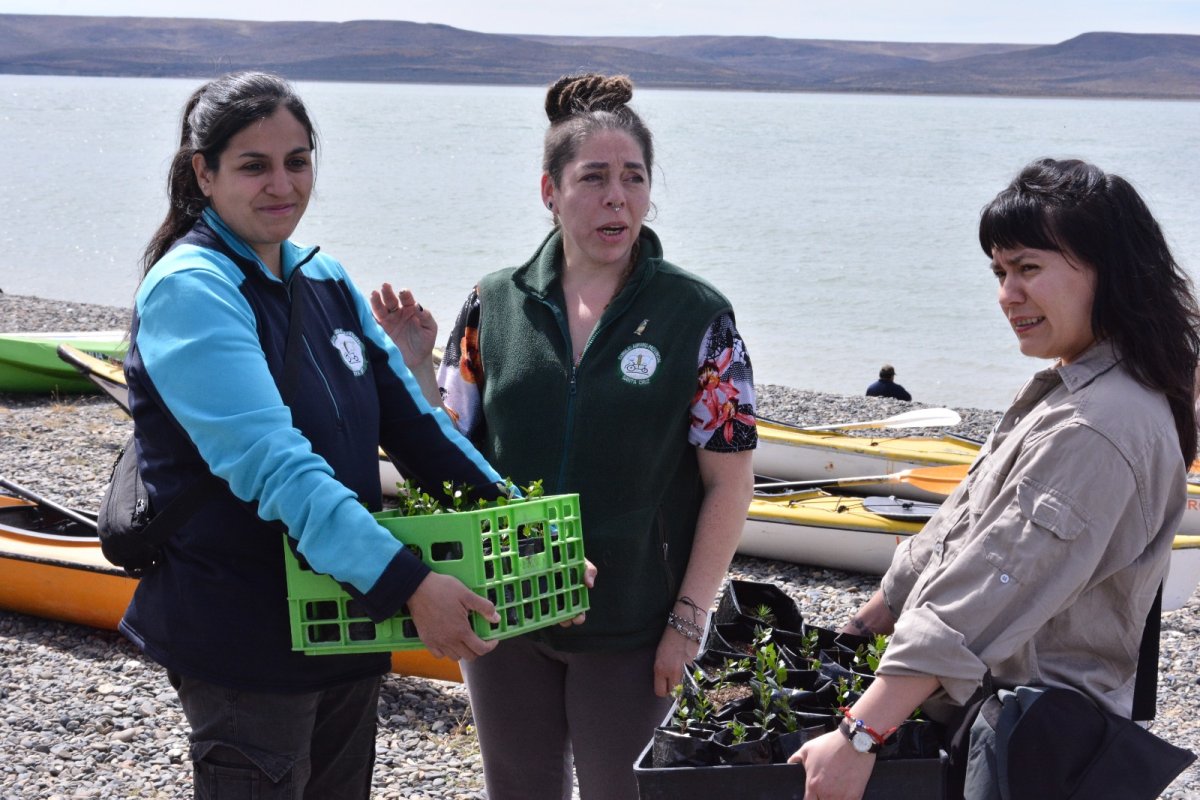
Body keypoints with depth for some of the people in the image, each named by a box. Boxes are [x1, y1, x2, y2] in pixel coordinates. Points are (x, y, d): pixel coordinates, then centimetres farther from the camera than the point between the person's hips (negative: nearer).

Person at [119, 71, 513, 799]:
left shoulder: (326, 280, 8)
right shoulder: (190, 291, -17)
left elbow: (408, 418, 10)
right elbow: (271, 462, -27)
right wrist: (407, 582, -34)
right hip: (244, 641, -8)